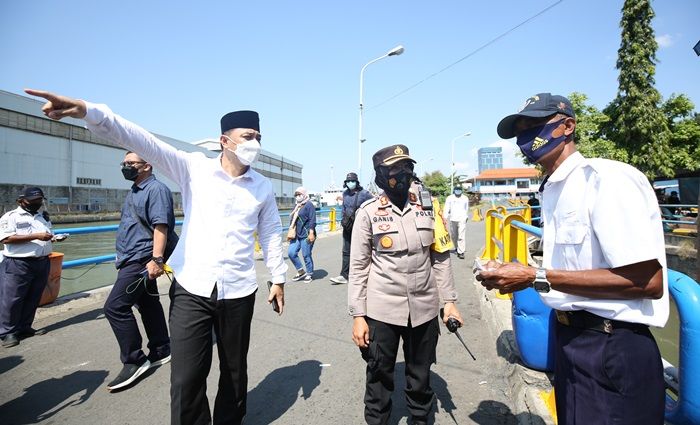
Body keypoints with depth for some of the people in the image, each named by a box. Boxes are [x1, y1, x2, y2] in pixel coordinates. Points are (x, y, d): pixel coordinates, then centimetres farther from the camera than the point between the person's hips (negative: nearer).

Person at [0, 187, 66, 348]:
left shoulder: (43, 216, 16)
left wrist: (54, 238, 2)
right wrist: (36, 236, -20)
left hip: (42, 262, 6)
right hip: (18, 264, -6)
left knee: (33, 298, 11)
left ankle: (25, 327, 22)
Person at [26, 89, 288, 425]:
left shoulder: (262, 187, 4)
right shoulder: (194, 168, -1)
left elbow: (271, 233, 10)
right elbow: (144, 142, -11)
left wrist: (278, 278, 10)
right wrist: (89, 112, -24)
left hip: (238, 292, 2)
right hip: (191, 288, -1)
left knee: (234, 372, 14)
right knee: (186, 379, 0)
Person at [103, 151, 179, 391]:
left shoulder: (156, 189, -14)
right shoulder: (134, 191, 17)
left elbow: (161, 226, -24)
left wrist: (156, 259, -30)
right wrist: (122, 256, 26)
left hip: (142, 260, -10)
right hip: (133, 260, 10)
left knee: (115, 307, -12)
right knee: (148, 304, 15)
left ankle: (134, 361, -1)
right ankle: (160, 351, 28)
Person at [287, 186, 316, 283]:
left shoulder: (309, 205, -6)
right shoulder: (296, 206, 18)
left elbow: (312, 220, -13)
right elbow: (292, 220, 23)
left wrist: (311, 233, -20)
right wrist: (290, 233, 20)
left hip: (306, 235, -8)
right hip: (296, 235, 8)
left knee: (306, 255, -2)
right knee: (291, 253, 1)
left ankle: (309, 274, 16)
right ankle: (300, 271, 18)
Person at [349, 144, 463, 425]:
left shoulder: (427, 207, 2)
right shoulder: (368, 212, -7)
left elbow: (440, 258, 8)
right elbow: (358, 267, -5)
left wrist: (449, 300, 5)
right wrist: (358, 316, -7)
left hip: (424, 308, 3)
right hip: (382, 310, -2)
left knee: (421, 375, 19)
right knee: (379, 375, 12)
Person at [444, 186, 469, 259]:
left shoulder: (465, 198, 10)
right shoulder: (449, 198, 5)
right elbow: (446, 209, 1)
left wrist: (466, 217, 31)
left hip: (462, 220, -1)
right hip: (452, 220, 1)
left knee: (461, 237, -10)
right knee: (453, 236, 11)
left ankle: (461, 252, -7)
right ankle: (457, 248, 33)